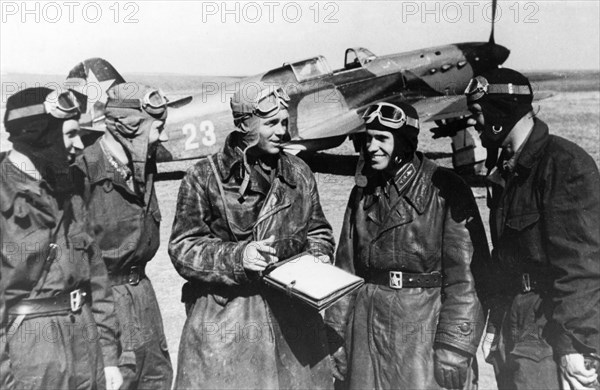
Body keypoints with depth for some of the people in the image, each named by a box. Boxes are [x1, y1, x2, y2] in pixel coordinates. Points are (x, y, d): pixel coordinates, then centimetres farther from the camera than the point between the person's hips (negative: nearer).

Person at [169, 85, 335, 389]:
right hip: (225, 317, -3)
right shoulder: (205, 177, -6)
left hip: (293, 315, 4)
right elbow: (182, 248, -7)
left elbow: (318, 230, 19)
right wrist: (237, 255, -21)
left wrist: (319, 257, -2)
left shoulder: (299, 173, 7)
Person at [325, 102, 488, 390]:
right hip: (367, 330, 5)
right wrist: (337, 336, 6)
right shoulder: (363, 193, 7)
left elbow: (463, 277, -12)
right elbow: (345, 269, 9)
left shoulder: (445, 189, -9)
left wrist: (453, 349, -16)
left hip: (424, 328, -4)